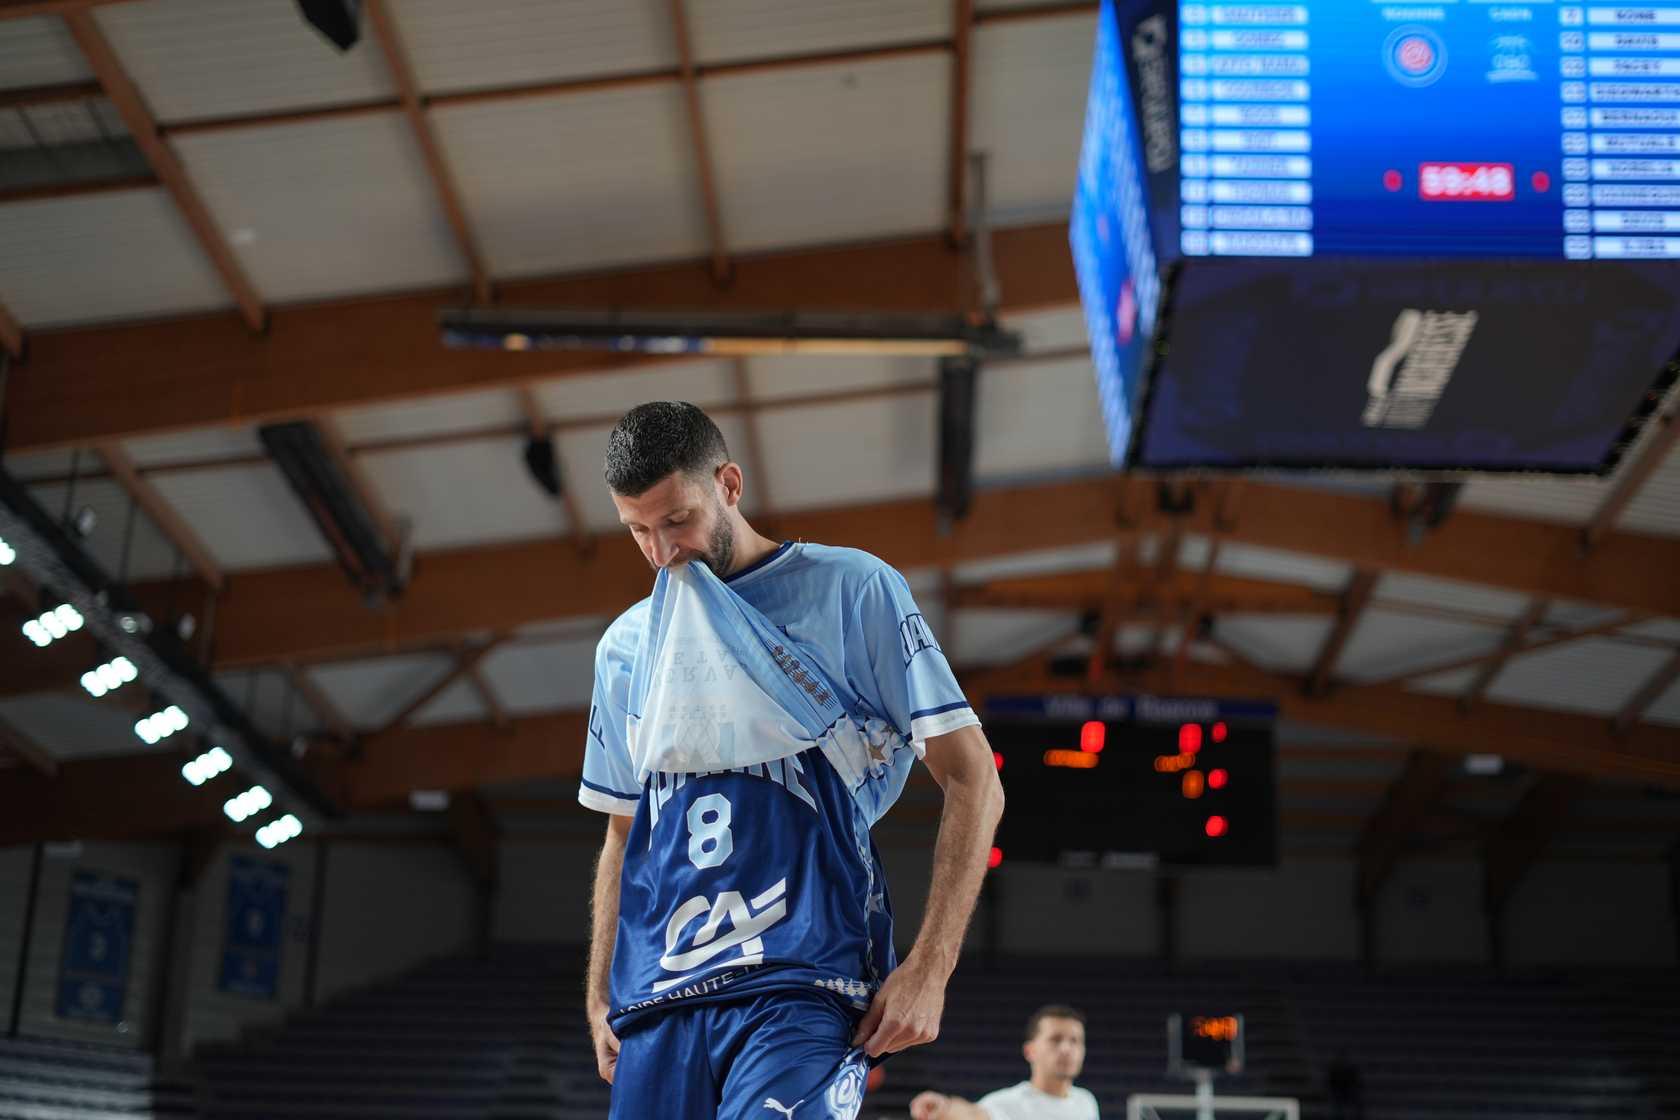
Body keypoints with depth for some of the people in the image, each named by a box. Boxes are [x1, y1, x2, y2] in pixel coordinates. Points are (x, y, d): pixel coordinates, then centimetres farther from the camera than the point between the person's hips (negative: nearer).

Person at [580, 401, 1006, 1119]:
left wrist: (929, 969, -9)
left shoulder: (851, 589, 2)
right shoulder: (626, 646, 17)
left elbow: (973, 782, -1)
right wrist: (600, 997, 16)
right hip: (658, 1000, 5)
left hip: (804, 981, -5)